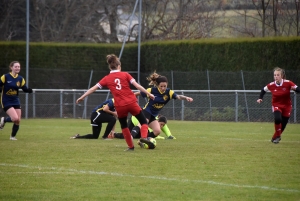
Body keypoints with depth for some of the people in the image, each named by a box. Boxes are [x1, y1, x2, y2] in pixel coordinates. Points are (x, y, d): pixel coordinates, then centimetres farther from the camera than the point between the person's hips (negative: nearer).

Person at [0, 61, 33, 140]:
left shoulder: (20, 79, 3)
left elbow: (25, 89, 7)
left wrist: (29, 90, -14)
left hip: (16, 101, 5)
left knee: (18, 121, 0)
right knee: (15, 118, -21)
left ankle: (13, 136, 22)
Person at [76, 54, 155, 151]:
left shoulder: (107, 78, 7)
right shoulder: (125, 75, 4)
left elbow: (93, 88, 9)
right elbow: (137, 85, -2)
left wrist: (81, 97, 17)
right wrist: (149, 94, 3)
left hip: (120, 106, 1)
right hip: (131, 103, -1)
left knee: (124, 125, 23)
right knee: (143, 121, 11)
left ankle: (131, 146, 20)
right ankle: (144, 137, -16)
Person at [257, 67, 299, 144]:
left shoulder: (288, 83, -17)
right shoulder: (271, 85, -12)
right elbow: (263, 90, 7)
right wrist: (260, 98, -5)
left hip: (287, 106, 1)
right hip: (276, 105, -1)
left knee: (282, 125, 5)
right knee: (277, 119, -30)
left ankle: (275, 137, 32)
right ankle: (277, 136, -8)